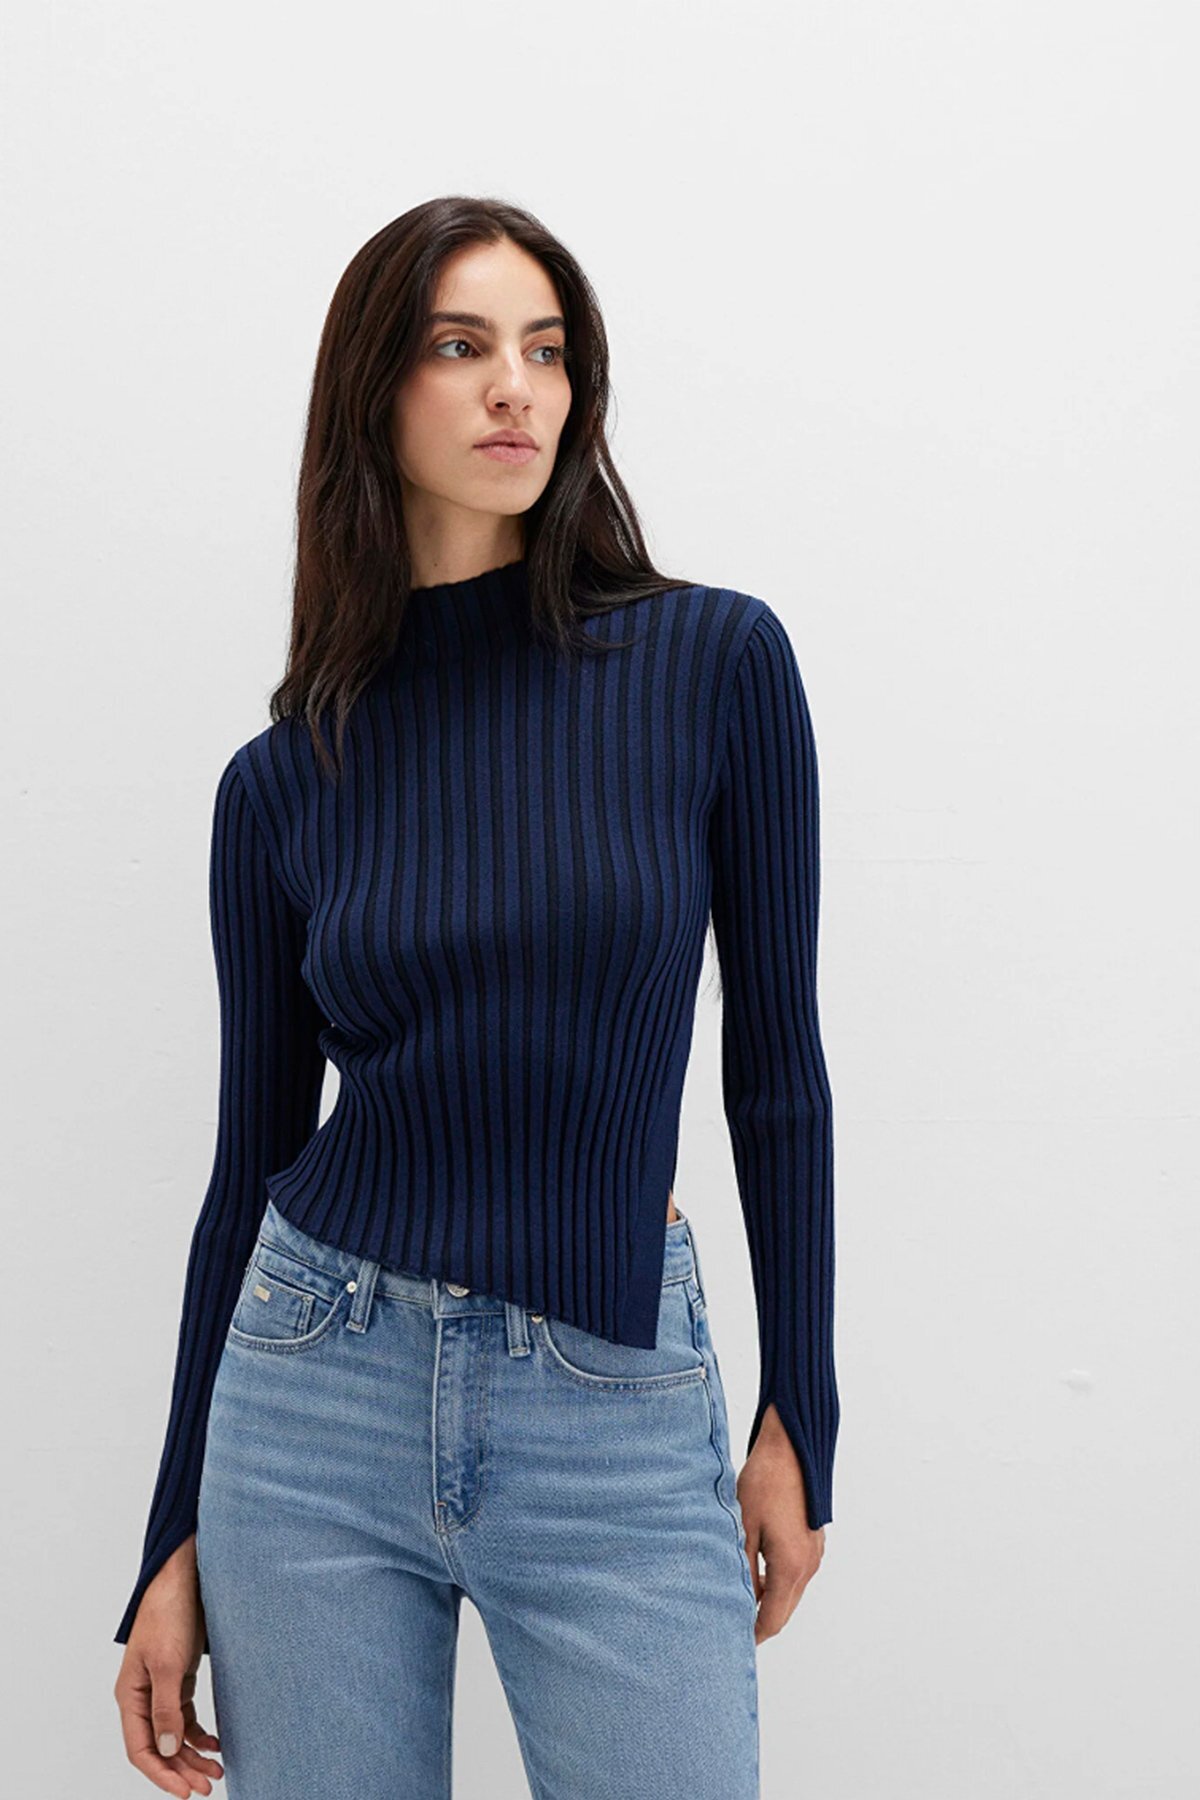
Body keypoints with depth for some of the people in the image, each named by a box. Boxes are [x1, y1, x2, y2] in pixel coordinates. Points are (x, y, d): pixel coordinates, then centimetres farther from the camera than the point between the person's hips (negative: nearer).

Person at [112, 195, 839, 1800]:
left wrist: (799, 1416, 1)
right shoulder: (281, 781, 0)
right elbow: (253, 1154, 6)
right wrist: (175, 1543, 6)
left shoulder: (715, 662, -4)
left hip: (621, 1421, -1)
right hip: (318, 1393, 1)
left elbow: (775, 1062, 0)